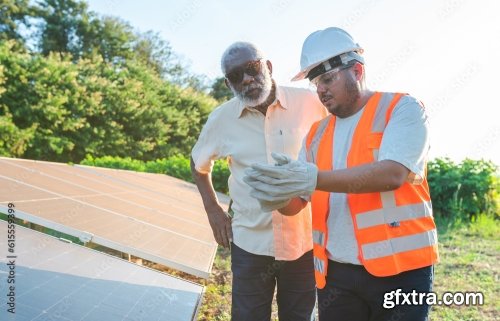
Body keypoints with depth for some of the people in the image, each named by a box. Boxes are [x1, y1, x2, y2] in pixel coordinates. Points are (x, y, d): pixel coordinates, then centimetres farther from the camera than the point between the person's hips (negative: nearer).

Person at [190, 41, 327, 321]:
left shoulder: (309, 104, -9)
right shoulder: (221, 119, -3)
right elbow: (199, 164, 15)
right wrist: (213, 210, 5)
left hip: (305, 241, 0)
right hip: (250, 243, 1)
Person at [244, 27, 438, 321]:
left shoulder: (403, 108, -3)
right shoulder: (318, 134, 11)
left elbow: (392, 174, -21)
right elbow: (294, 205, 9)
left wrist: (315, 178, -31)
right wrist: (277, 193, -15)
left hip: (400, 267, -4)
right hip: (336, 272, 5)